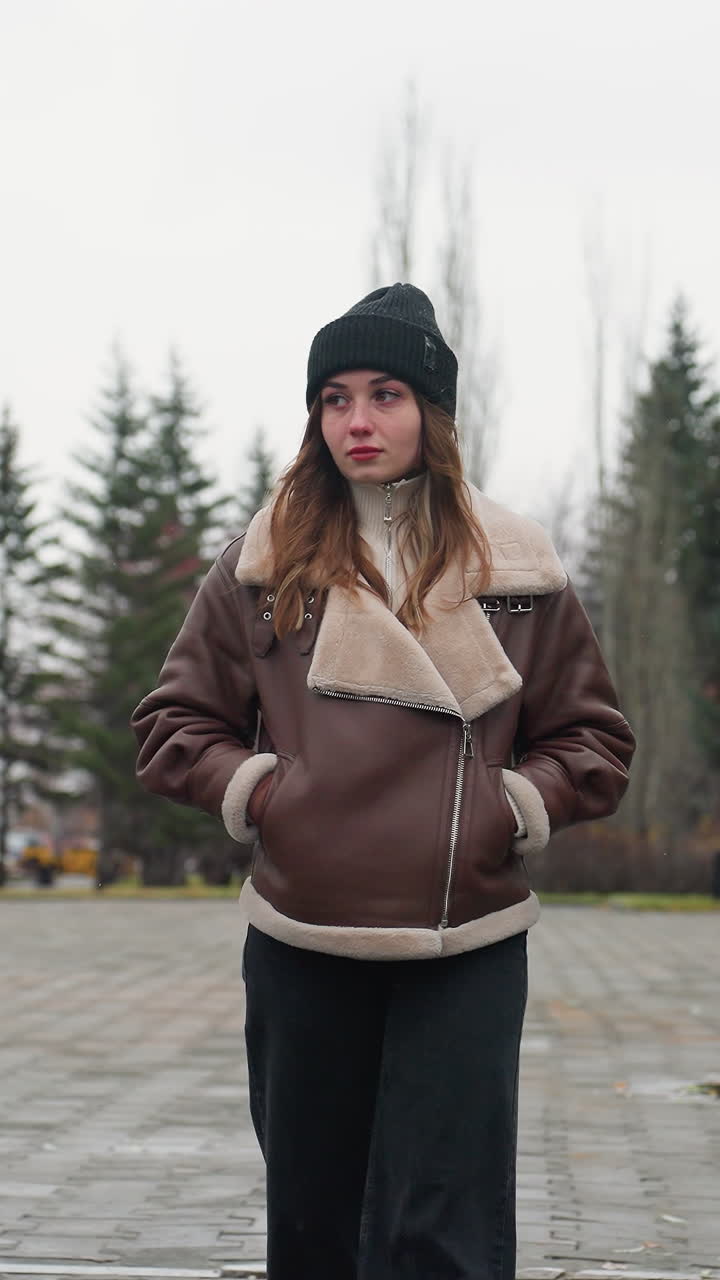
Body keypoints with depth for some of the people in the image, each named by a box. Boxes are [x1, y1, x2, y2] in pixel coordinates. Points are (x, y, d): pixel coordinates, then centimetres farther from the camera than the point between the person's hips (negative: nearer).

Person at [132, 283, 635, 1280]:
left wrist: (517, 805, -7)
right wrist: (252, 788, -6)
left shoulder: (516, 568, 4)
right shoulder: (266, 562, 6)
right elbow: (173, 724, 11)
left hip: (468, 948, -1)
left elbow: (595, 741, 10)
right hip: (302, 945, 2)